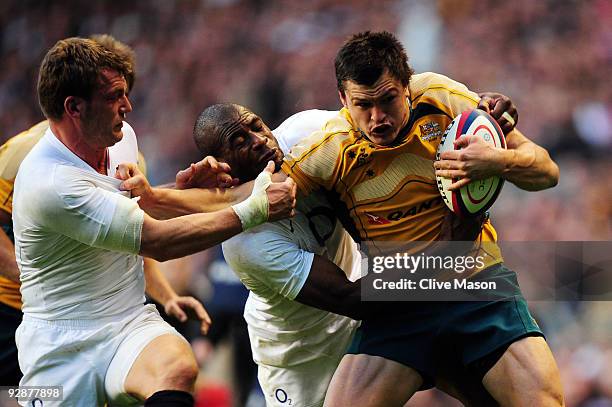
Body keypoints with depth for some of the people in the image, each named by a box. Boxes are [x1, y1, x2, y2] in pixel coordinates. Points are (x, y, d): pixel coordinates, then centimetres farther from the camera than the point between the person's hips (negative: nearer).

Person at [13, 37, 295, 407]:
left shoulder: (121, 138, 5)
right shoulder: (51, 184, -22)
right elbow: (159, 241, -21)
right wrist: (256, 209, -15)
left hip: (132, 324, 4)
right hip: (63, 349, -4)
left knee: (177, 369, -32)